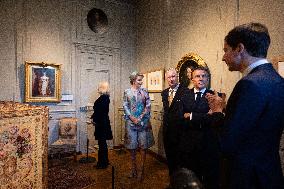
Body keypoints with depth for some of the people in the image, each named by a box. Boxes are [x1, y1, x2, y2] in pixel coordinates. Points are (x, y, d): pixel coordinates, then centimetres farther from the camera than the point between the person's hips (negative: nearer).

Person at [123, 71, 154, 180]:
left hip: (143, 121, 0)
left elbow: (148, 105, 0)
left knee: (143, 145, 1)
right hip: (131, 121, 0)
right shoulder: (127, 92, 3)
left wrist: (141, 117, -10)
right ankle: (133, 168, 23)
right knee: (132, 145, 7)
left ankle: (142, 169, 14)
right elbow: (125, 106, 1)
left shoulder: (144, 91, 3)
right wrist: (132, 118, -10)